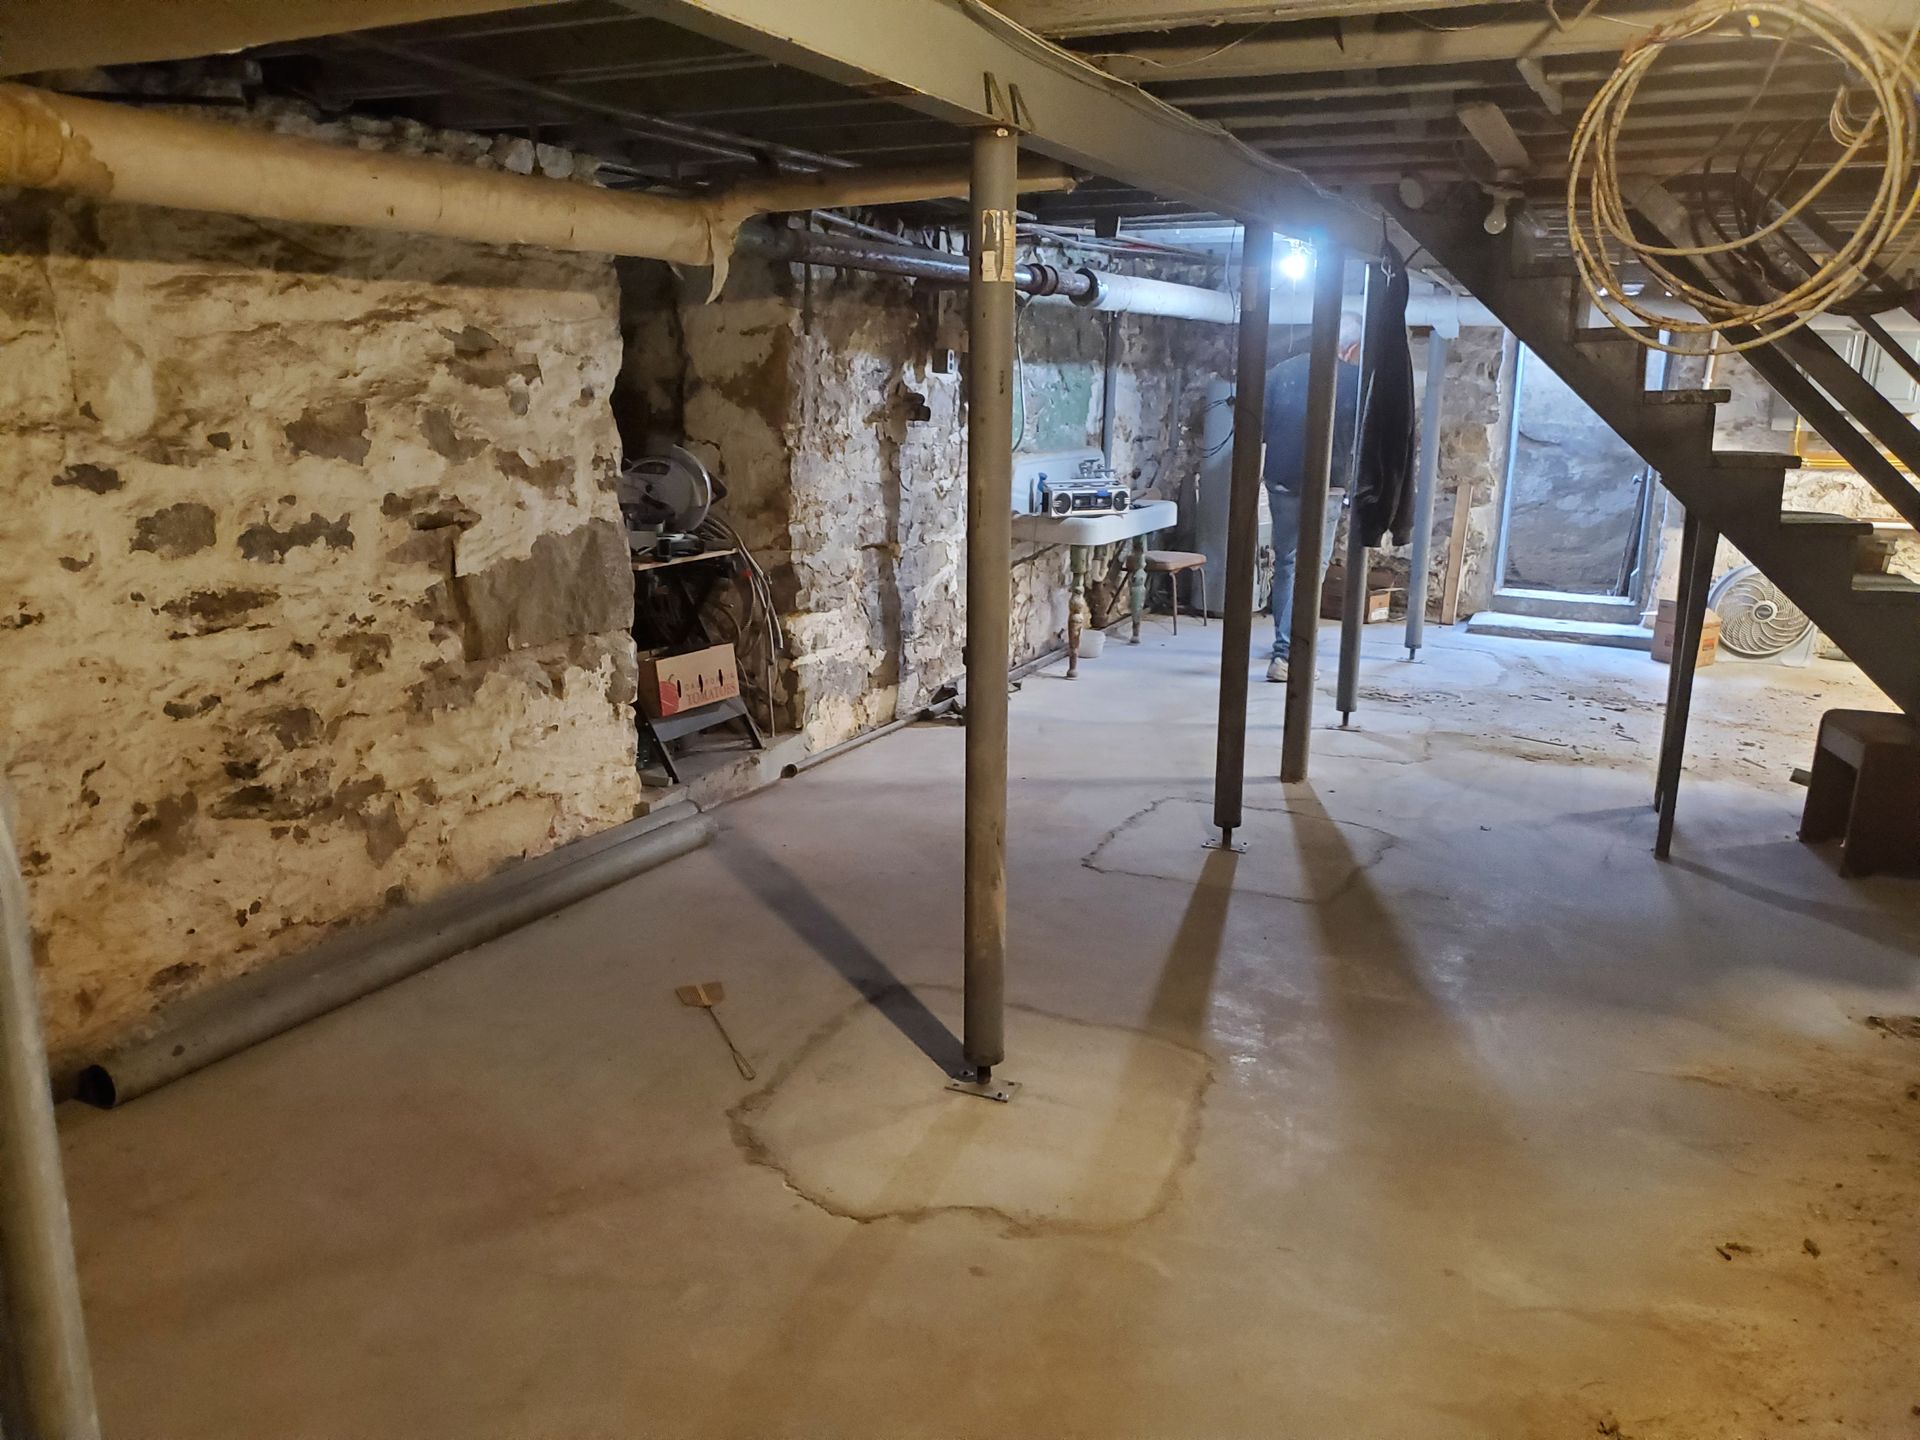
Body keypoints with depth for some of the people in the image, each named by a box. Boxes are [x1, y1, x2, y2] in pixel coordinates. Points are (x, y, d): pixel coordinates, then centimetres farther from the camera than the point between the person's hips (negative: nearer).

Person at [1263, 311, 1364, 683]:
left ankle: (1286, 647, 24)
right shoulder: (1355, 379, -5)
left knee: (1286, 564, 16)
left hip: (1281, 483, 4)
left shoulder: (1282, 371, 5)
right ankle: (1286, 653, -7)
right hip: (1326, 488, -4)